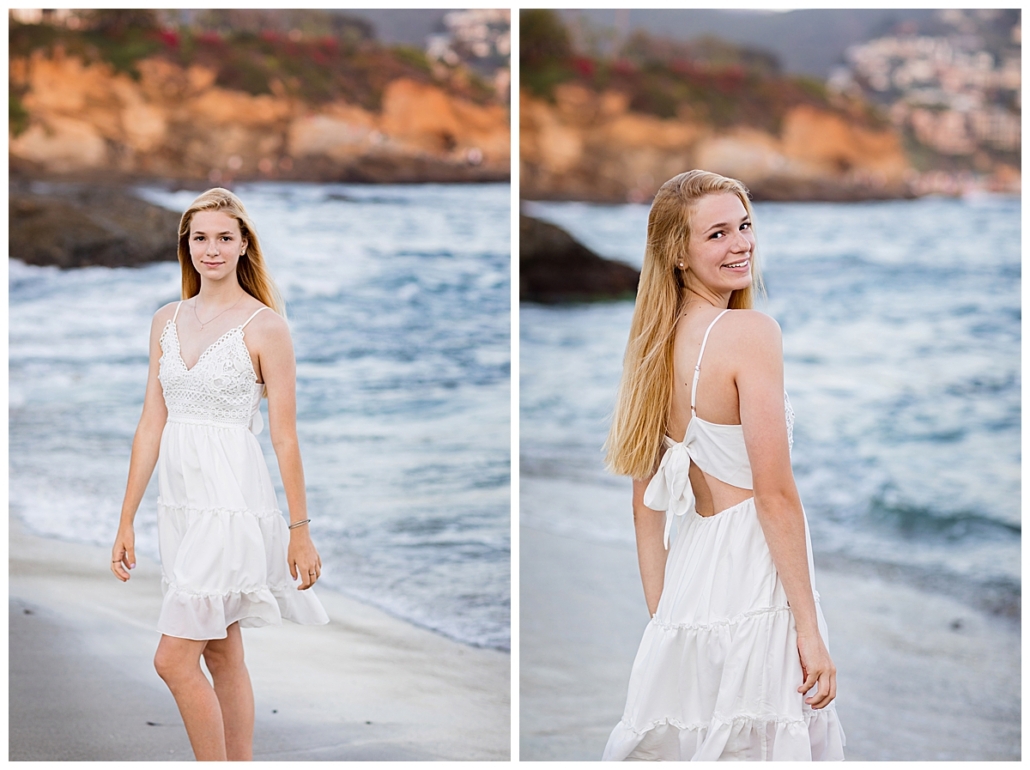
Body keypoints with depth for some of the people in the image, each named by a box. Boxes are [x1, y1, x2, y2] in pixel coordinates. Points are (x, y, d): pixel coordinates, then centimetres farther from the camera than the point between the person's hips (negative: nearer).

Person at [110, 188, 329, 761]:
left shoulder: (265, 326, -8)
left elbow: (285, 436, -7)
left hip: (231, 498, -6)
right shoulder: (167, 321, 10)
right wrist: (127, 521, 10)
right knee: (223, 652, 12)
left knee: (174, 659, -10)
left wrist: (300, 530, -6)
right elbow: (153, 424, 12)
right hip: (180, 498, 6)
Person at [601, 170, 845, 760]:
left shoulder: (657, 347, 12)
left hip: (687, 590, 8)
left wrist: (663, 619, 19)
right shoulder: (750, 332, -10)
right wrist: (810, 629, -13)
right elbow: (775, 494, -15)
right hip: (753, 591, -8)